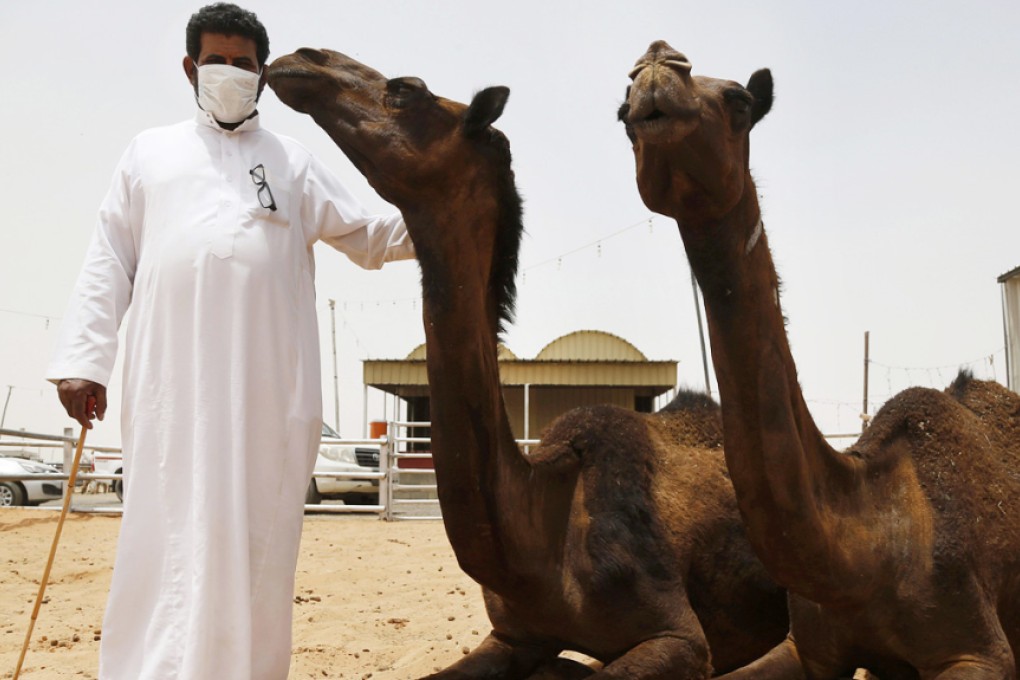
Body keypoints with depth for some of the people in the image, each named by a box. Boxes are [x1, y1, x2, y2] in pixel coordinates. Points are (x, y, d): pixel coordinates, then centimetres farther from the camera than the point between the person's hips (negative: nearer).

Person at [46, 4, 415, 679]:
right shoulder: (151, 152, 19)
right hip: (173, 378, 0)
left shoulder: (292, 162, 18)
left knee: (256, 536, 0)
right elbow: (109, 263, 13)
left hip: (269, 382, 0)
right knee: (171, 535, -5)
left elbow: (369, 238, 16)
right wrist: (82, 359, 2)